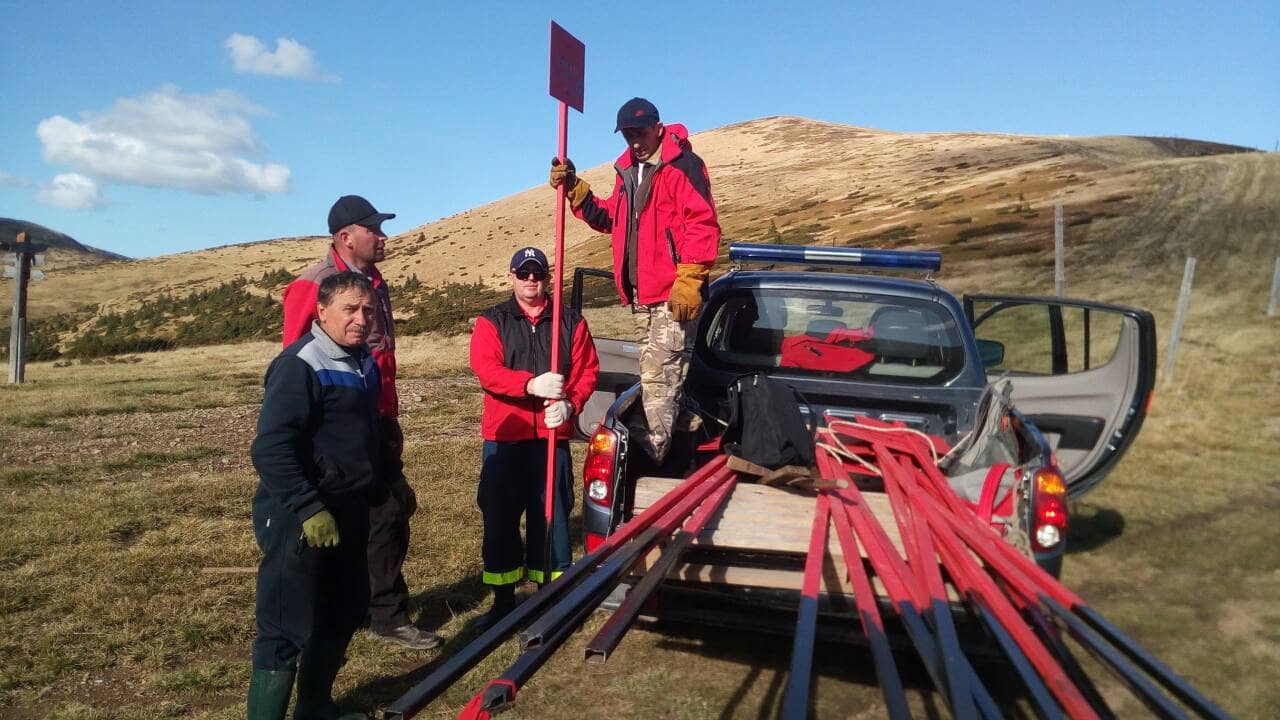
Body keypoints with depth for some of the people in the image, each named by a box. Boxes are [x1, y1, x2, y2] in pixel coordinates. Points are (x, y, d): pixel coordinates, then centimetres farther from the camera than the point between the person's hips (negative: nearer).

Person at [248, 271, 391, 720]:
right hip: (300, 518, -9)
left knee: (345, 612, 19)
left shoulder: (363, 362, 10)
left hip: (349, 510, 9)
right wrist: (310, 510, -27)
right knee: (288, 627, -5)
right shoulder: (300, 365, -19)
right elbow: (270, 449, -25)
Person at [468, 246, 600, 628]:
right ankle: (503, 600, 19)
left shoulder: (571, 321, 9)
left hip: (552, 438, 0)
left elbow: (588, 370, 4)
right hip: (503, 438, 0)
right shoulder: (491, 321, 5)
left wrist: (570, 403, -16)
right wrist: (531, 384, -27)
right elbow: (486, 369, -11)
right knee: (500, 518, 6)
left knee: (552, 516, 5)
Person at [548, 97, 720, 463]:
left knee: (659, 378, -12)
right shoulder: (628, 171, 18)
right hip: (642, 296, 9)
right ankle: (659, 449, 21)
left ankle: (654, 453, -10)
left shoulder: (682, 166, -9)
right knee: (653, 376, 13)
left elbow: (702, 224, -16)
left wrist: (688, 280, -21)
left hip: (674, 295, -9)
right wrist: (575, 190, 11)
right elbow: (610, 218, 23)